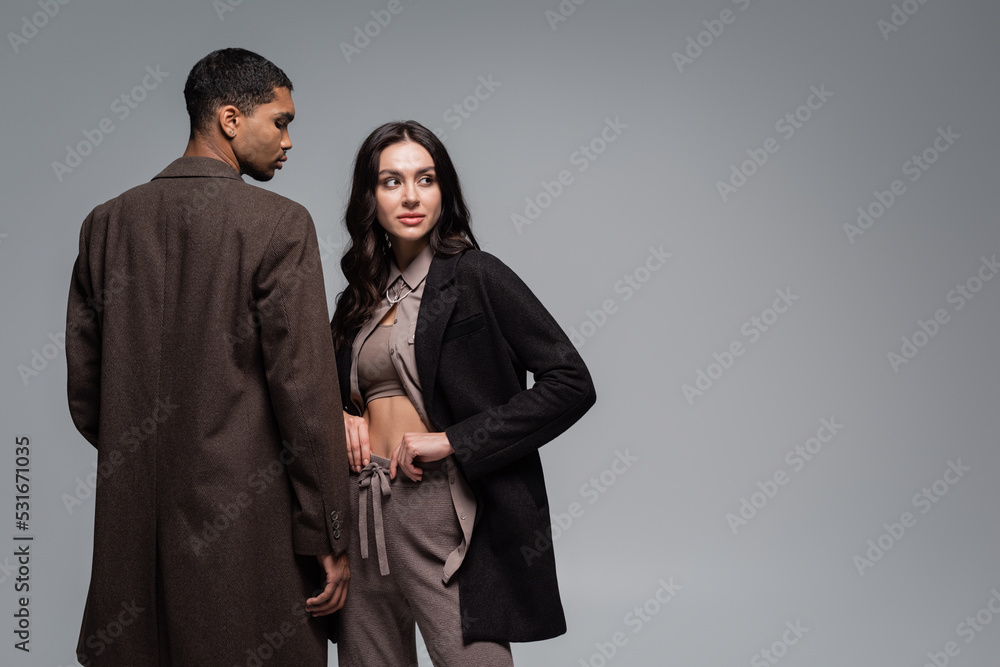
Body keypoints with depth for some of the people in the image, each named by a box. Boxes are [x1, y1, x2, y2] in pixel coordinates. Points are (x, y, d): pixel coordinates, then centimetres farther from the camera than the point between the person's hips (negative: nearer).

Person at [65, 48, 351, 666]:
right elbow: (304, 389, -14)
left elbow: (83, 387, 8)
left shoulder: (107, 222, 5)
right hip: (247, 521, -5)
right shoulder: (279, 224, -11)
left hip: (133, 522, 6)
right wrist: (329, 538, -8)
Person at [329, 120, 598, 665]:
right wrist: (341, 416, 3)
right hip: (362, 510, 6)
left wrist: (455, 440, -15)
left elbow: (570, 382, -12)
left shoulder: (476, 276, -5)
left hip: (443, 513, -5)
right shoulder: (363, 291, 12)